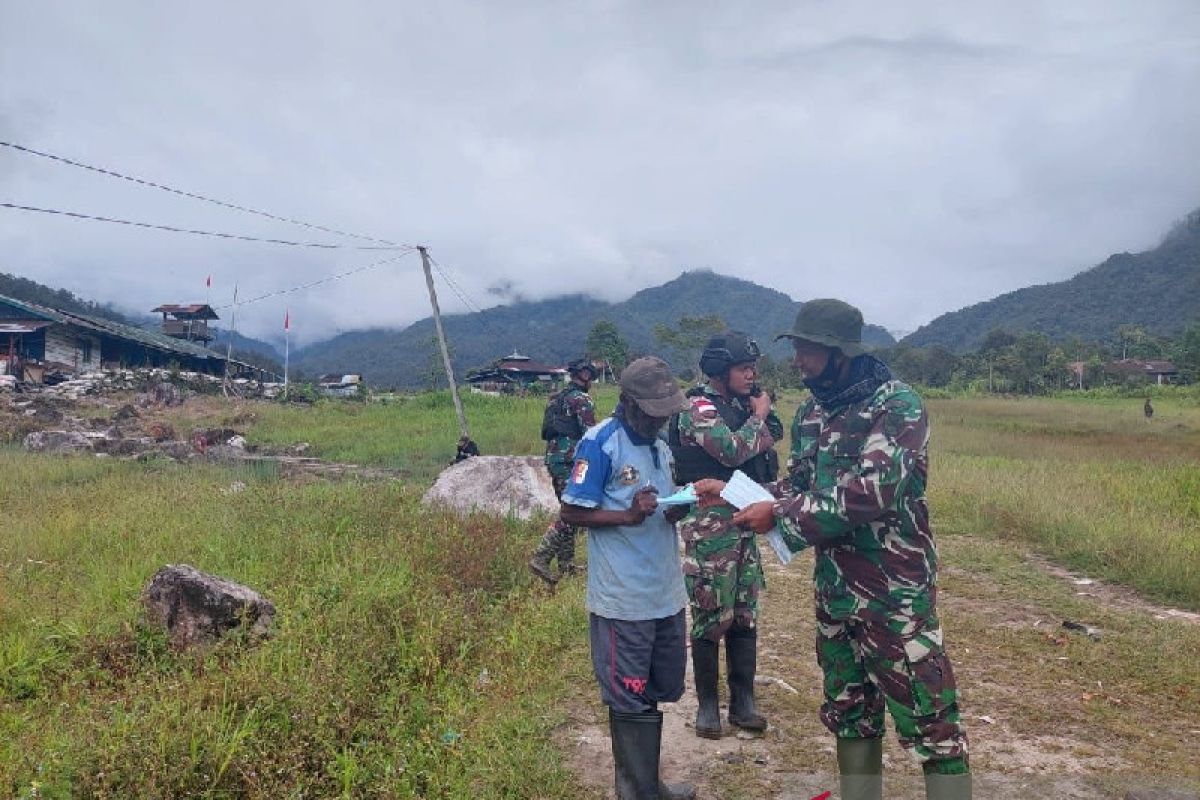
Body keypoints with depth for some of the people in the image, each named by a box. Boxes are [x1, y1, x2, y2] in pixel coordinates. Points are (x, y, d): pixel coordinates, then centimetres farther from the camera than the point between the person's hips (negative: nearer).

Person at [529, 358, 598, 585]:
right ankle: (541, 558, -16)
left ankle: (566, 566, 17)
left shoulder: (556, 398, 18)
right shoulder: (581, 399, -9)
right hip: (571, 461, -9)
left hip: (553, 459, 10)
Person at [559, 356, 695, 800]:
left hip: (666, 593, 8)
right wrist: (629, 516, -25)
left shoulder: (660, 445, 11)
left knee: (657, 693, 18)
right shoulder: (600, 443, -13)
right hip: (624, 598, -8)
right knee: (630, 700, 5)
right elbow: (572, 512, -14)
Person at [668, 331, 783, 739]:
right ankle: (707, 705, 15)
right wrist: (758, 416, -10)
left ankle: (743, 703, 22)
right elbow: (733, 450, -24)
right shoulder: (700, 408, -12)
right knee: (712, 618, 1)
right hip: (710, 528, -8)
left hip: (744, 525, 8)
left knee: (745, 617, 12)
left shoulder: (741, 407, 12)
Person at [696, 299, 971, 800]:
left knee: (929, 717, 0)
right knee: (849, 710, 19)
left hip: (895, 590, -7)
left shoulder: (898, 406, -16)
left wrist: (779, 515, -22)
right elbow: (798, 486, 14)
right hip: (834, 589, 7)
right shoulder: (810, 413, 7)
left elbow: (873, 492, -26)